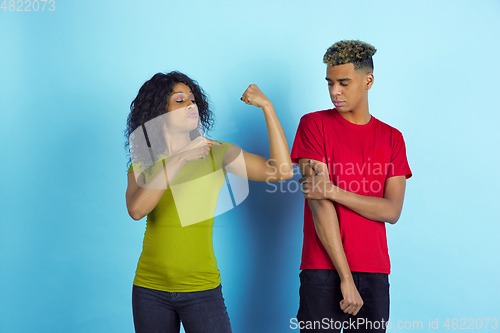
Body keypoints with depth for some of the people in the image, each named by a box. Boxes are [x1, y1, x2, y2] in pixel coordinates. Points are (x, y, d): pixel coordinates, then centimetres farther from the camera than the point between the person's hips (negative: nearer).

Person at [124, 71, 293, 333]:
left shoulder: (216, 153, -2)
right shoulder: (143, 164, 2)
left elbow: (282, 171, -13)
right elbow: (136, 210, -19)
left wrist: (267, 106, -15)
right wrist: (181, 158, -22)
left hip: (202, 290, -1)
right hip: (150, 289, 2)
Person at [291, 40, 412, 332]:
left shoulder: (392, 138, 9)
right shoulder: (314, 124, 1)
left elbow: (392, 211, -2)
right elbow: (319, 205, -8)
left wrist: (333, 190, -15)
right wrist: (345, 277, -13)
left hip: (374, 273, 3)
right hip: (323, 270, -2)